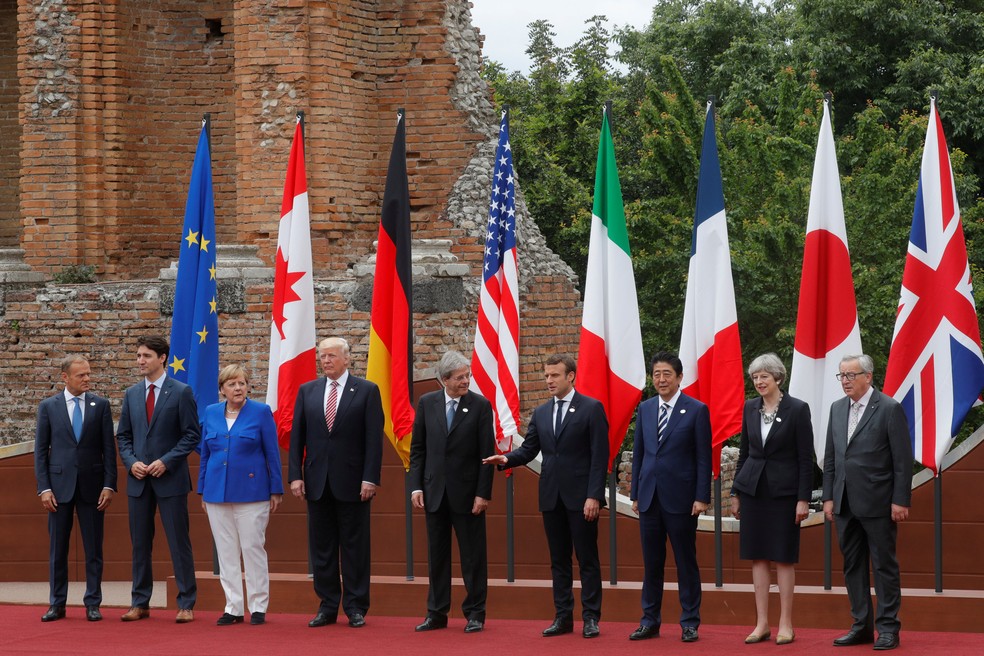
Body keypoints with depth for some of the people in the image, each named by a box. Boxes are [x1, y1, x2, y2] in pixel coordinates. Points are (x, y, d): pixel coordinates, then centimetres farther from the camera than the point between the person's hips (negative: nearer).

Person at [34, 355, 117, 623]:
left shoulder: (100, 405, 4)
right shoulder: (48, 407, 3)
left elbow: (109, 448, 4)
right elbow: (40, 450, 3)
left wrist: (109, 485, -4)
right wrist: (44, 488, -5)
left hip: (92, 486, 0)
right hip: (59, 485, 0)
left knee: (94, 549, 3)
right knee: (57, 549, 5)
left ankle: (93, 604, 9)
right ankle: (57, 604, 12)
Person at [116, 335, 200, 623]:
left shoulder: (181, 392, -3)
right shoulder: (131, 394, 11)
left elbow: (192, 434, -6)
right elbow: (123, 435, 14)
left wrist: (166, 461, -14)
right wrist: (131, 462, -4)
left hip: (170, 478, -5)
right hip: (139, 479, 5)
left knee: (179, 542, -2)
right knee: (140, 543, 8)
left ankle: (186, 604, 1)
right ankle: (140, 603, 14)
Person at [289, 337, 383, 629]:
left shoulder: (367, 391, -1)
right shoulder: (307, 391, 9)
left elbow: (374, 438, -5)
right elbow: (297, 437, 8)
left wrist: (370, 479, -12)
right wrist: (295, 475, -1)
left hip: (352, 482, -3)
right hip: (317, 483, 3)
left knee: (354, 547, 1)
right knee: (321, 547, 6)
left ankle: (356, 608, 7)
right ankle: (328, 607, 12)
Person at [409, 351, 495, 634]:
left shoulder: (480, 405, -4)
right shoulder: (427, 404, 4)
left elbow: (487, 453, -5)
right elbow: (417, 448, 7)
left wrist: (483, 493, -10)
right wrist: (416, 486, -1)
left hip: (467, 493, -3)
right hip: (435, 492, 3)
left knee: (473, 556, 2)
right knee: (437, 555, 8)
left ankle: (475, 613, 10)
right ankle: (437, 613, 15)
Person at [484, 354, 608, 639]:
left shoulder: (592, 409, -4)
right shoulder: (540, 413, 12)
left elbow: (600, 455, -8)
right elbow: (529, 449, 9)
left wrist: (594, 495, -15)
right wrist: (507, 459, -13)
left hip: (580, 496, -5)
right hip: (551, 497, 5)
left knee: (587, 559, -1)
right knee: (558, 559, 8)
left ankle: (591, 618, 3)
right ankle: (563, 617, 13)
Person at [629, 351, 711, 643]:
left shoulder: (697, 410, -3)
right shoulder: (645, 409, 10)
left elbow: (704, 457, -5)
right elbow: (639, 453, 13)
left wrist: (702, 497, -10)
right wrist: (635, 493, 10)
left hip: (680, 498, -4)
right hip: (649, 496, 4)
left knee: (686, 562, 2)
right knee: (651, 563, 9)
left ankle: (689, 623, 9)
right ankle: (650, 621, 15)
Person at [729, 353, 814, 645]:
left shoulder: (797, 409, -8)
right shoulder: (750, 408, 6)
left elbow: (805, 458, -8)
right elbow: (744, 452, 12)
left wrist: (803, 499, -12)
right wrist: (736, 493, 11)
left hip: (784, 490, -4)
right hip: (753, 488, 5)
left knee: (784, 557, 1)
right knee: (757, 556, 6)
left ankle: (786, 624, 7)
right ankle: (761, 623, 10)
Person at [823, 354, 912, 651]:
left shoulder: (889, 409, -8)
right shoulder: (837, 408, 11)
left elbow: (903, 459, -9)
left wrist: (900, 501, -13)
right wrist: (828, 497, 9)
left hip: (877, 503, -6)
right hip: (845, 504, 6)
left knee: (884, 566, 0)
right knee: (853, 565, 9)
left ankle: (888, 628, 5)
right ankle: (862, 626, 16)